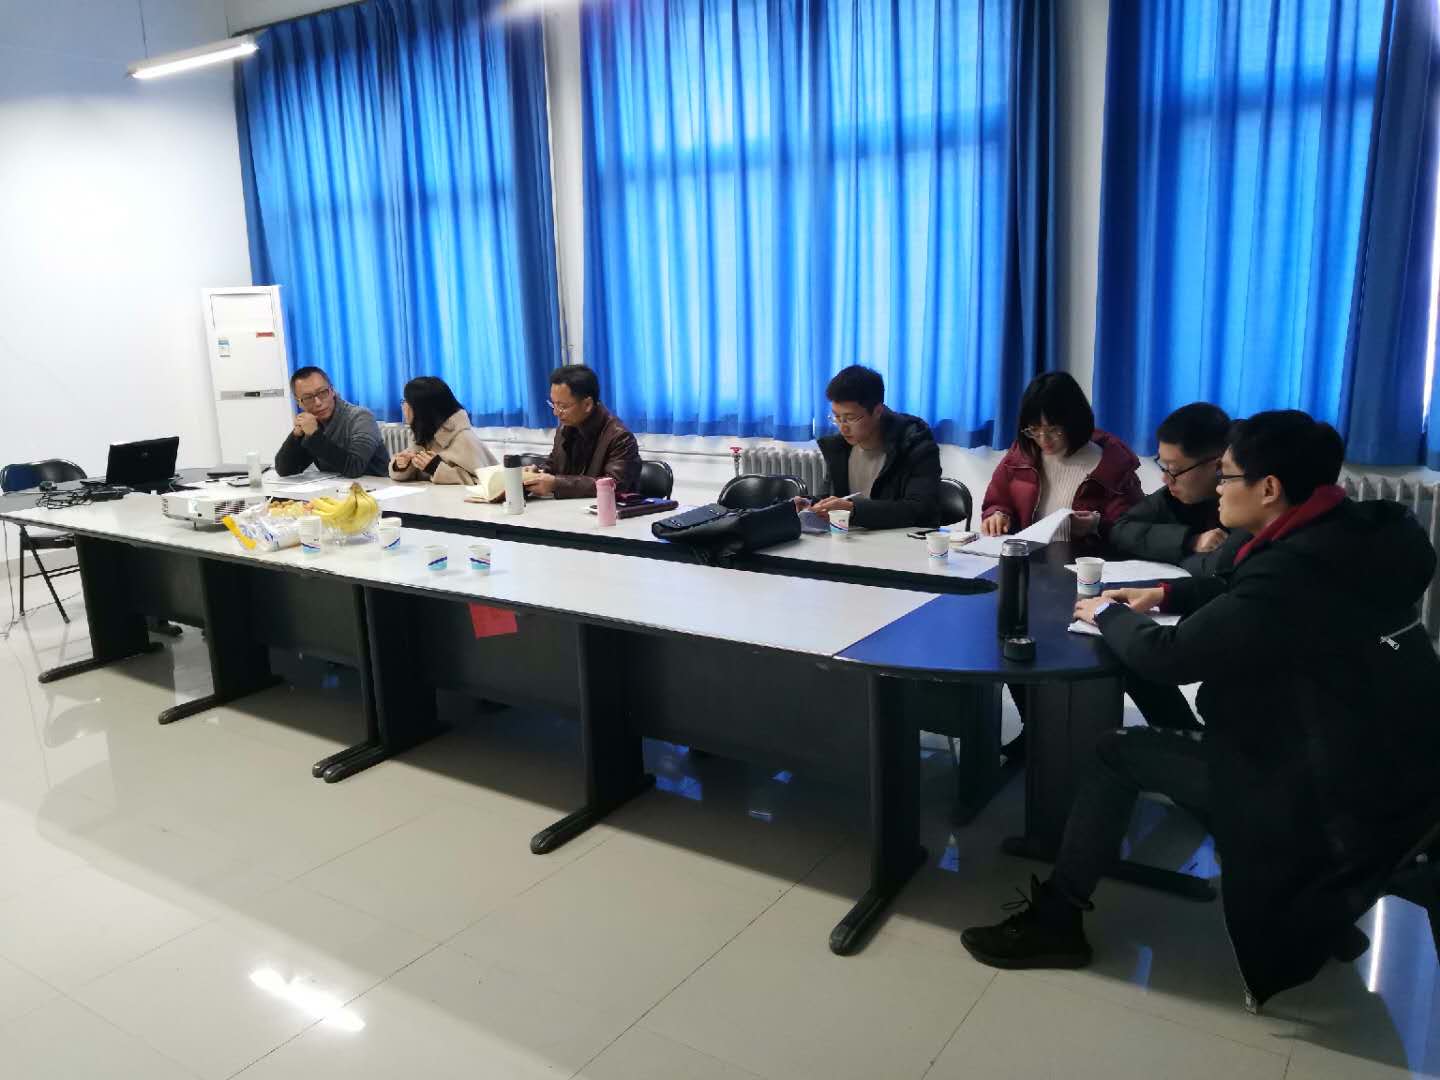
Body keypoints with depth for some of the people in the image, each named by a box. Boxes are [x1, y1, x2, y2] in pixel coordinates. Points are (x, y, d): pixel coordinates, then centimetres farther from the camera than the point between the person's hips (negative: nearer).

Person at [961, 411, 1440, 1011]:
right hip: (1386, 763, 8)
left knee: (1119, 752, -1)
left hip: (1328, 796, -8)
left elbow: (1167, 656, -22)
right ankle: (1320, 913, 29)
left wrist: (1108, 615, -3)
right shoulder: (1354, 535, -1)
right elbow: (1243, 592, 18)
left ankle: (1055, 920, 12)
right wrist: (1164, 595, 9)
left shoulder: (1296, 570, -28)